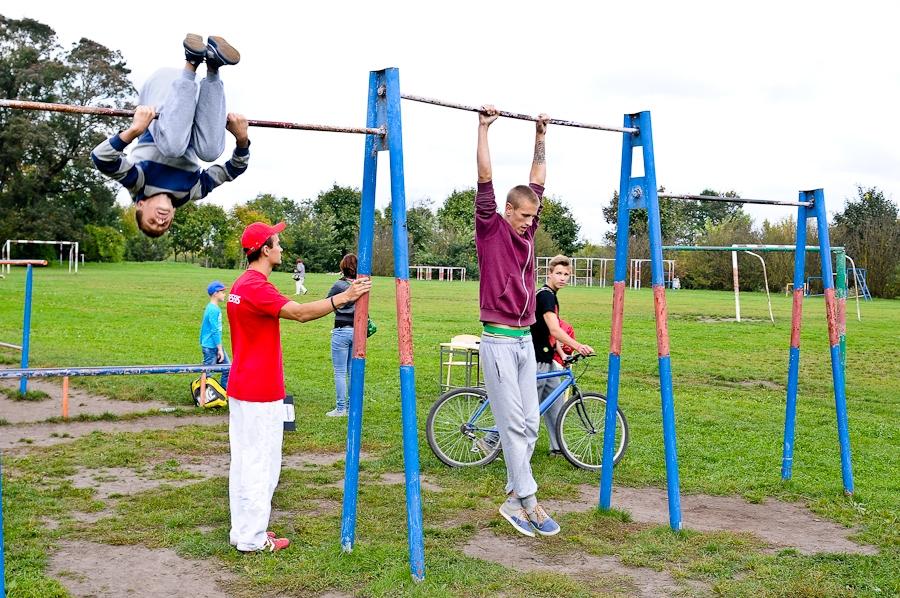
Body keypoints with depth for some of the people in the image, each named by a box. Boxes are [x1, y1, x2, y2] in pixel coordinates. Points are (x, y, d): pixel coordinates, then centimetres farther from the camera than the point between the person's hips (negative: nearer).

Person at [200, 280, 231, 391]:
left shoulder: (213, 308, 11)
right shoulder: (213, 310, -19)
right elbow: (215, 331, -20)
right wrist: (220, 349, -18)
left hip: (216, 346, 10)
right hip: (210, 347, -10)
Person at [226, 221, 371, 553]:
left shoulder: (241, 285, 13)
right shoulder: (257, 287, -19)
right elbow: (300, 312, -28)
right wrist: (342, 298, -27)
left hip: (242, 387, 10)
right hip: (261, 393, -10)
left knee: (244, 460, 15)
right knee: (261, 463, -1)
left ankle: (243, 531, 25)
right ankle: (253, 538, 7)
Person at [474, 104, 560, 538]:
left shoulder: (526, 233, 11)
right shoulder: (490, 229, -4)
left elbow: (538, 182, 19)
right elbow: (485, 178, -9)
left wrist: (540, 137, 21)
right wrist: (484, 127, -8)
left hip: (526, 342, 7)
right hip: (498, 342, -7)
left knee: (530, 424, 7)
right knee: (513, 424, -3)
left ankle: (513, 499, 16)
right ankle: (528, 502, 3)